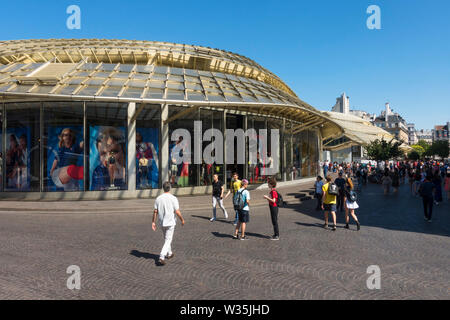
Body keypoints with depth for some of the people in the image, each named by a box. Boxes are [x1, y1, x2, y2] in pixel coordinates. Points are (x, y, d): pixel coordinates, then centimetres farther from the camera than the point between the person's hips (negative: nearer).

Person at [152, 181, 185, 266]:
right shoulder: (173, 198, -13)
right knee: (168, 240, 0)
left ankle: (169, 253, 37)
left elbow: (155, 211, -2)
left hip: (162, 222, 5)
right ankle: (161, 257, -11)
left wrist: (153, 222, 6)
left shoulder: (158, 198, -2)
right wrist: (182, 220, 1)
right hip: (170, 222, -5)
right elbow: (177, 212, -13)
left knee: (167, 239, 23)